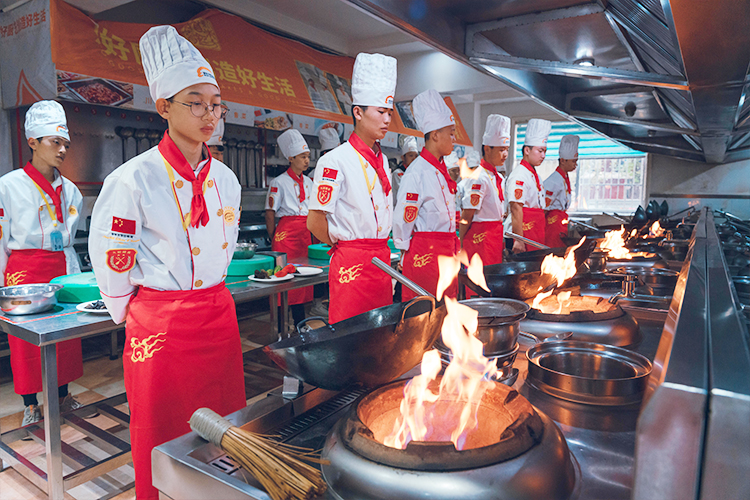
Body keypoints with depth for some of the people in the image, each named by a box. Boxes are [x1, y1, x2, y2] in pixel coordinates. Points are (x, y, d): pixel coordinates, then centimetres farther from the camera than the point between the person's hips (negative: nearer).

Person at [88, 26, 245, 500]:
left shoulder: (225, 179, 4)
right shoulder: (134, 179, -13)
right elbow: (110, 262, -5)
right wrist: (135, 315, 5)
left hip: (218, 315, 5)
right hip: (160, 324, -5)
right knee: (163, 443, 11)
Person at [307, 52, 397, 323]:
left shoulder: (382, 161, 12)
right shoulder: (335, 161, -12)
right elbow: (315, 222, -13)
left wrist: (382, 250, 16)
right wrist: (341, 245, 1)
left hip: (381, 259, 7)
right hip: (351, 260, -7)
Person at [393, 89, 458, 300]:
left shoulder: (443, 171, 13)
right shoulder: (416, 172, -15)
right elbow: (403, 220, -13)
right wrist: (407, 257, -4)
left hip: (446, 251, 9)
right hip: (424, 253, -9)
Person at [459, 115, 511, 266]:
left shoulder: (497, 178, 13)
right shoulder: (478, 178, -16)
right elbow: (467, 216, -16)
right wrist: (461, 247, -14)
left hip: (495, 238, 9)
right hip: (480, 238, -9)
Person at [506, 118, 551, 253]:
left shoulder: (535, 176, 18)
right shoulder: (519, 175, -12)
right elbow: (516, 209, -20)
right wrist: (519, 240, -24)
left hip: (537, 234, 9)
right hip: (525, 232, -9)